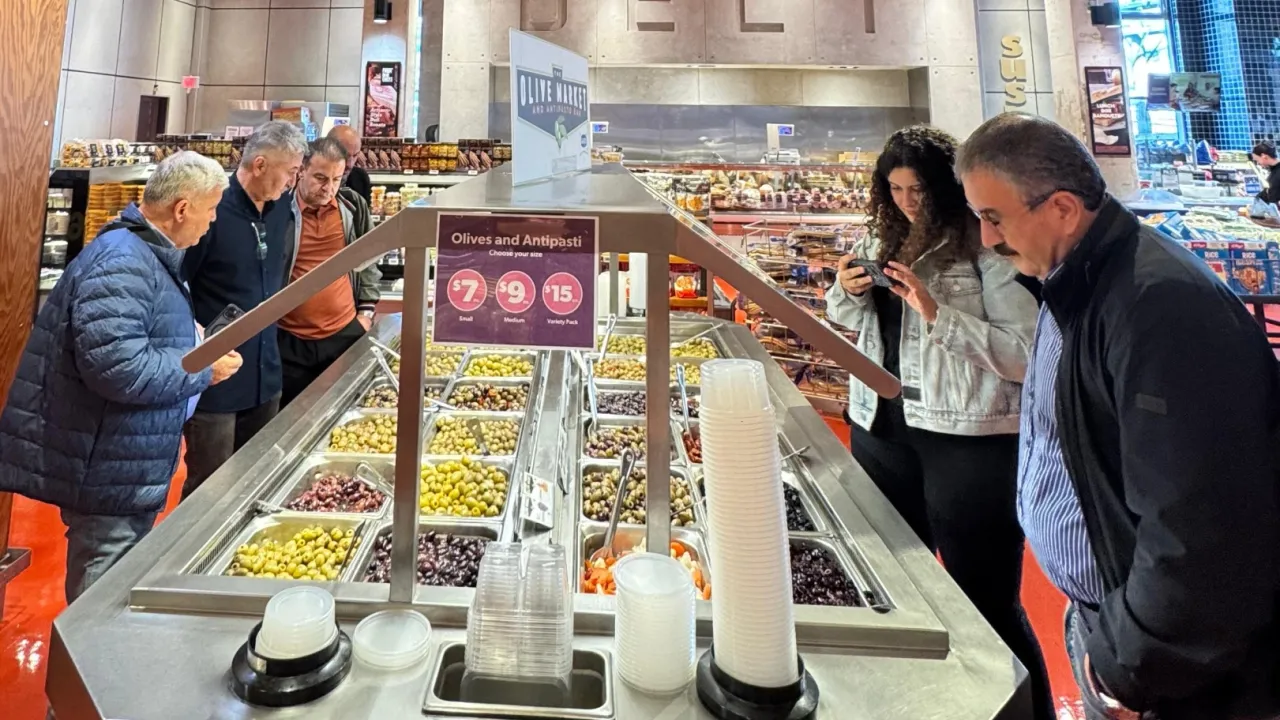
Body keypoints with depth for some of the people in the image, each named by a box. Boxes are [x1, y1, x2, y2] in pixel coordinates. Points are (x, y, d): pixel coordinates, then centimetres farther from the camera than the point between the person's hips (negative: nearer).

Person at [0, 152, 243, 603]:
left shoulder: (146, 255, 11)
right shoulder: (122, 264, -24)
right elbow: (116, 366, -33)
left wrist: (185, 337, 10)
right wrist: (204, 370, -21)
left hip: (128, 471, 10)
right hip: (112, 474, -10)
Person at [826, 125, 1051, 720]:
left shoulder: (987, 248, -10)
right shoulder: (884, 240, 10)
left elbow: (1026, 355, -16)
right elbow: (851, 320, 21)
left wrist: (938, 313, -23)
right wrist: (847, 291, 1)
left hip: (968, 440, -7)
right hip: (881, 428, 7)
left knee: (987, 600, 1)